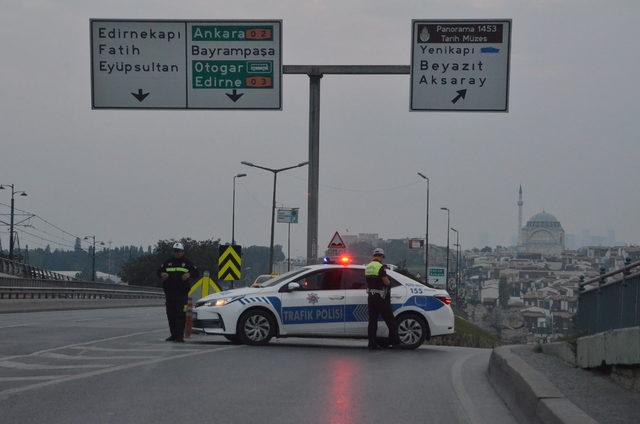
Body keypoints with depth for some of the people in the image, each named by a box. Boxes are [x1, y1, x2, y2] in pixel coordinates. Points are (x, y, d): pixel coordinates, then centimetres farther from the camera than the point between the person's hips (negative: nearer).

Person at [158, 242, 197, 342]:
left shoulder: (187, 263, 7)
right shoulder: (168, 262, 16)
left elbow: (196, 271, 7)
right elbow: (159, 271, 17)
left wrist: (189, 274, -13)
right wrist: (162, 274, -6)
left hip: (182, 293, -4)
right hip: (169, 292, 4)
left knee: (181, 314, -10)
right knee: (171, 314, 7)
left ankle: (180, 336, -10)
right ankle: (173, 335, 16)